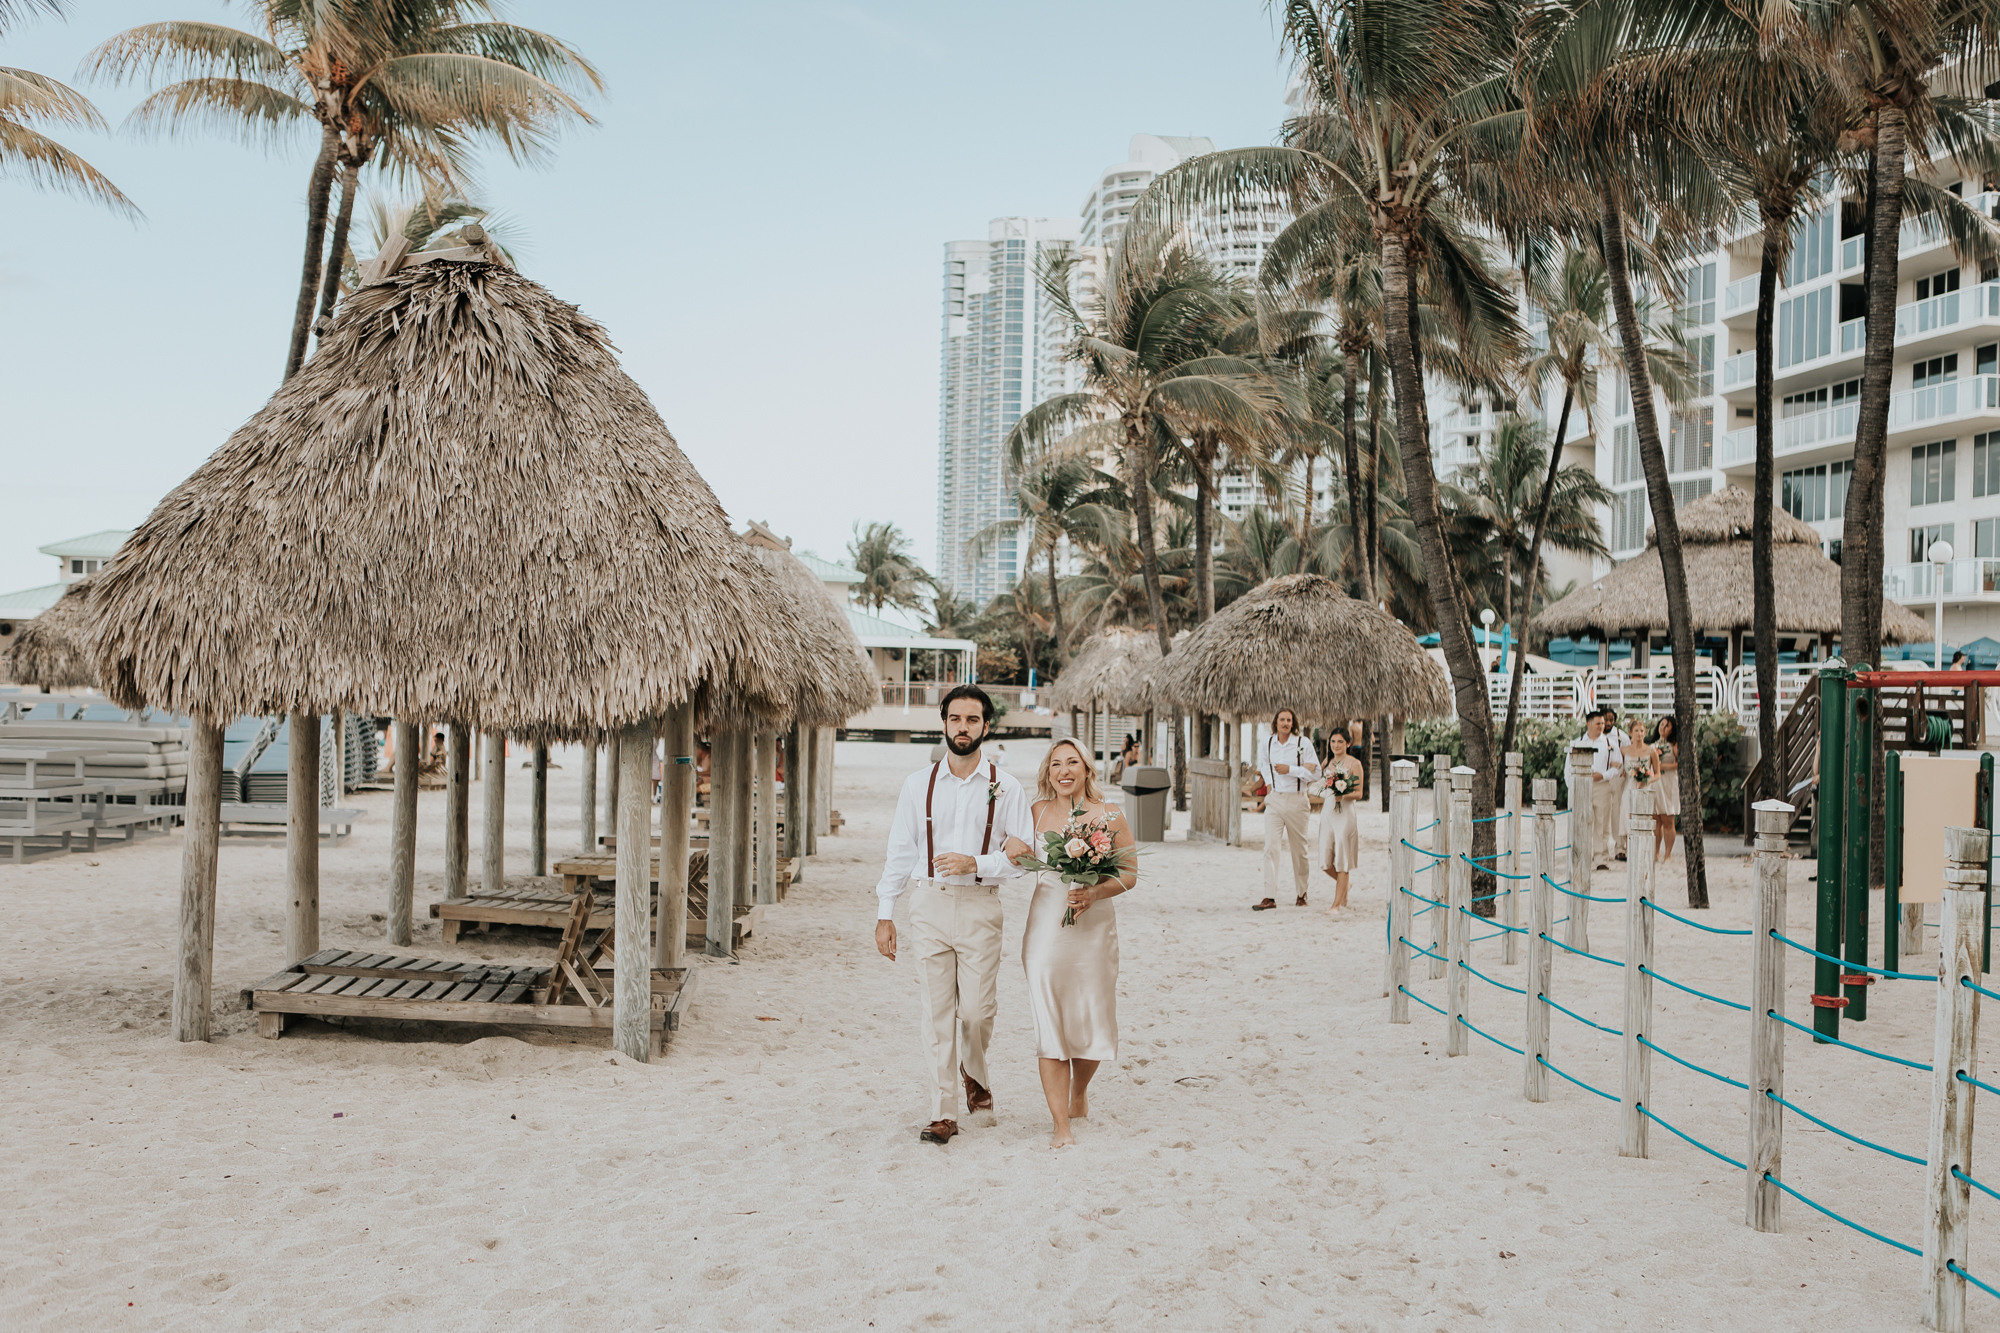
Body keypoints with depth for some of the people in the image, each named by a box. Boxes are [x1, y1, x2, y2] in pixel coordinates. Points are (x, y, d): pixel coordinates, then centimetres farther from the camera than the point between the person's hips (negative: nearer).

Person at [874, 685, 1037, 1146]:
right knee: (937, 1012, 2)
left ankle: (974, 1073, 31)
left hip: (980, 905, -1)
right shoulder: (918, 783, 5)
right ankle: (943, 1113, 12)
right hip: (928, 904, 1)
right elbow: (900, 850, 7)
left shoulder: (1005, 786, 2)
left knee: (977, 1010, -2)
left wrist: (976, 863, -15)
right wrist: (885, 914, 4)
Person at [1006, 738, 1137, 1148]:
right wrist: (1012, 852, -10)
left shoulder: (1109, 816, 2)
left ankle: (1079, 1091, 38)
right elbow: (1012, 855, 14)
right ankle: (1061, 1125, 3)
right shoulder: (1036, 814, 4)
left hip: (1095, 926, 0)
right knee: (1049, 1022, -4)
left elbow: (1129, 874, 2)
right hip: (1046, 926, 0)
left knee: (1094, 1021, 7)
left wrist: (1095, 892, -15)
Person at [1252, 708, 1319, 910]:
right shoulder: (1267, 742, 5)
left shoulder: (1303, 742, -5)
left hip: (1296, 801, -2)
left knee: (1298, 849, 8)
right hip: (1274, 800, 2)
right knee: (1270, 847, -9)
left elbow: (1315, 770, -7)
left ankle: (1301, 894, 25)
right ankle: (1269, 897, -10)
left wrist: (1290, 770, -17)